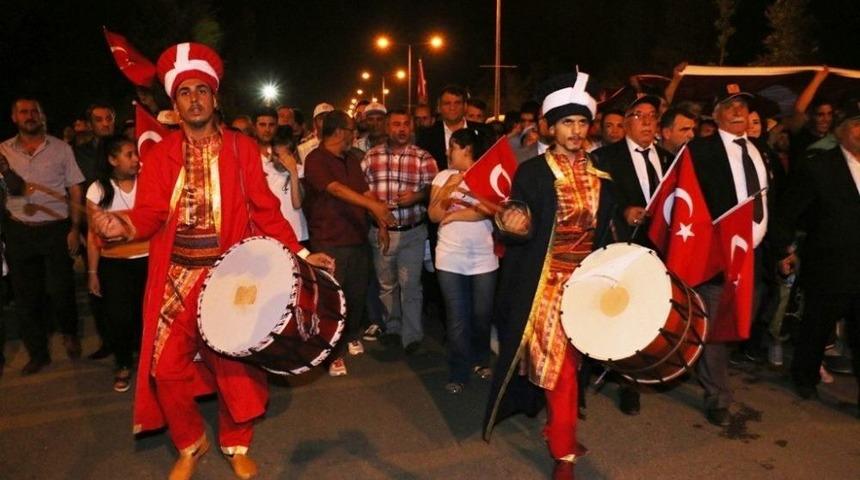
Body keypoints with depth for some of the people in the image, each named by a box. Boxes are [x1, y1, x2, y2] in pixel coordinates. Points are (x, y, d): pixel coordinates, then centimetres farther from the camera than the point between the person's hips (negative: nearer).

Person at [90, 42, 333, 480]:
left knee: (234, 364, 6)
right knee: (167, 368, 4)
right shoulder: (159, 155, 5)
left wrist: (299, 253, -8)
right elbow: (150, 215, -2)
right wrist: (124, 226, -24)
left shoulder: (243, 148, 2)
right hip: (176, 277, 2)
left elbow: (265, 210, 0)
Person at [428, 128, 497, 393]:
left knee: (482, 315, 11)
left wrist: (454, 215, -8)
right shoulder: (444, 177, 4)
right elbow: (434, 215, -3)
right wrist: (446, 190, -16)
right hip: (450, 258, 1)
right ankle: (458, 373, 14)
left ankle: (480, 361, 33)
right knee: (457, 319, 3)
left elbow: (488, 210, -15)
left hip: (484, 258, 0)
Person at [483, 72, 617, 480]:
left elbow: (604, 230, 13)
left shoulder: (600, 175, 8)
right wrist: (513, 228, -32)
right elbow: (519, 231, -10)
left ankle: (557, 427, 35)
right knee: (558, 364, -2)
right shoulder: (531, 172, -7)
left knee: (570, 361, 15)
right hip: (547, 282, -5)